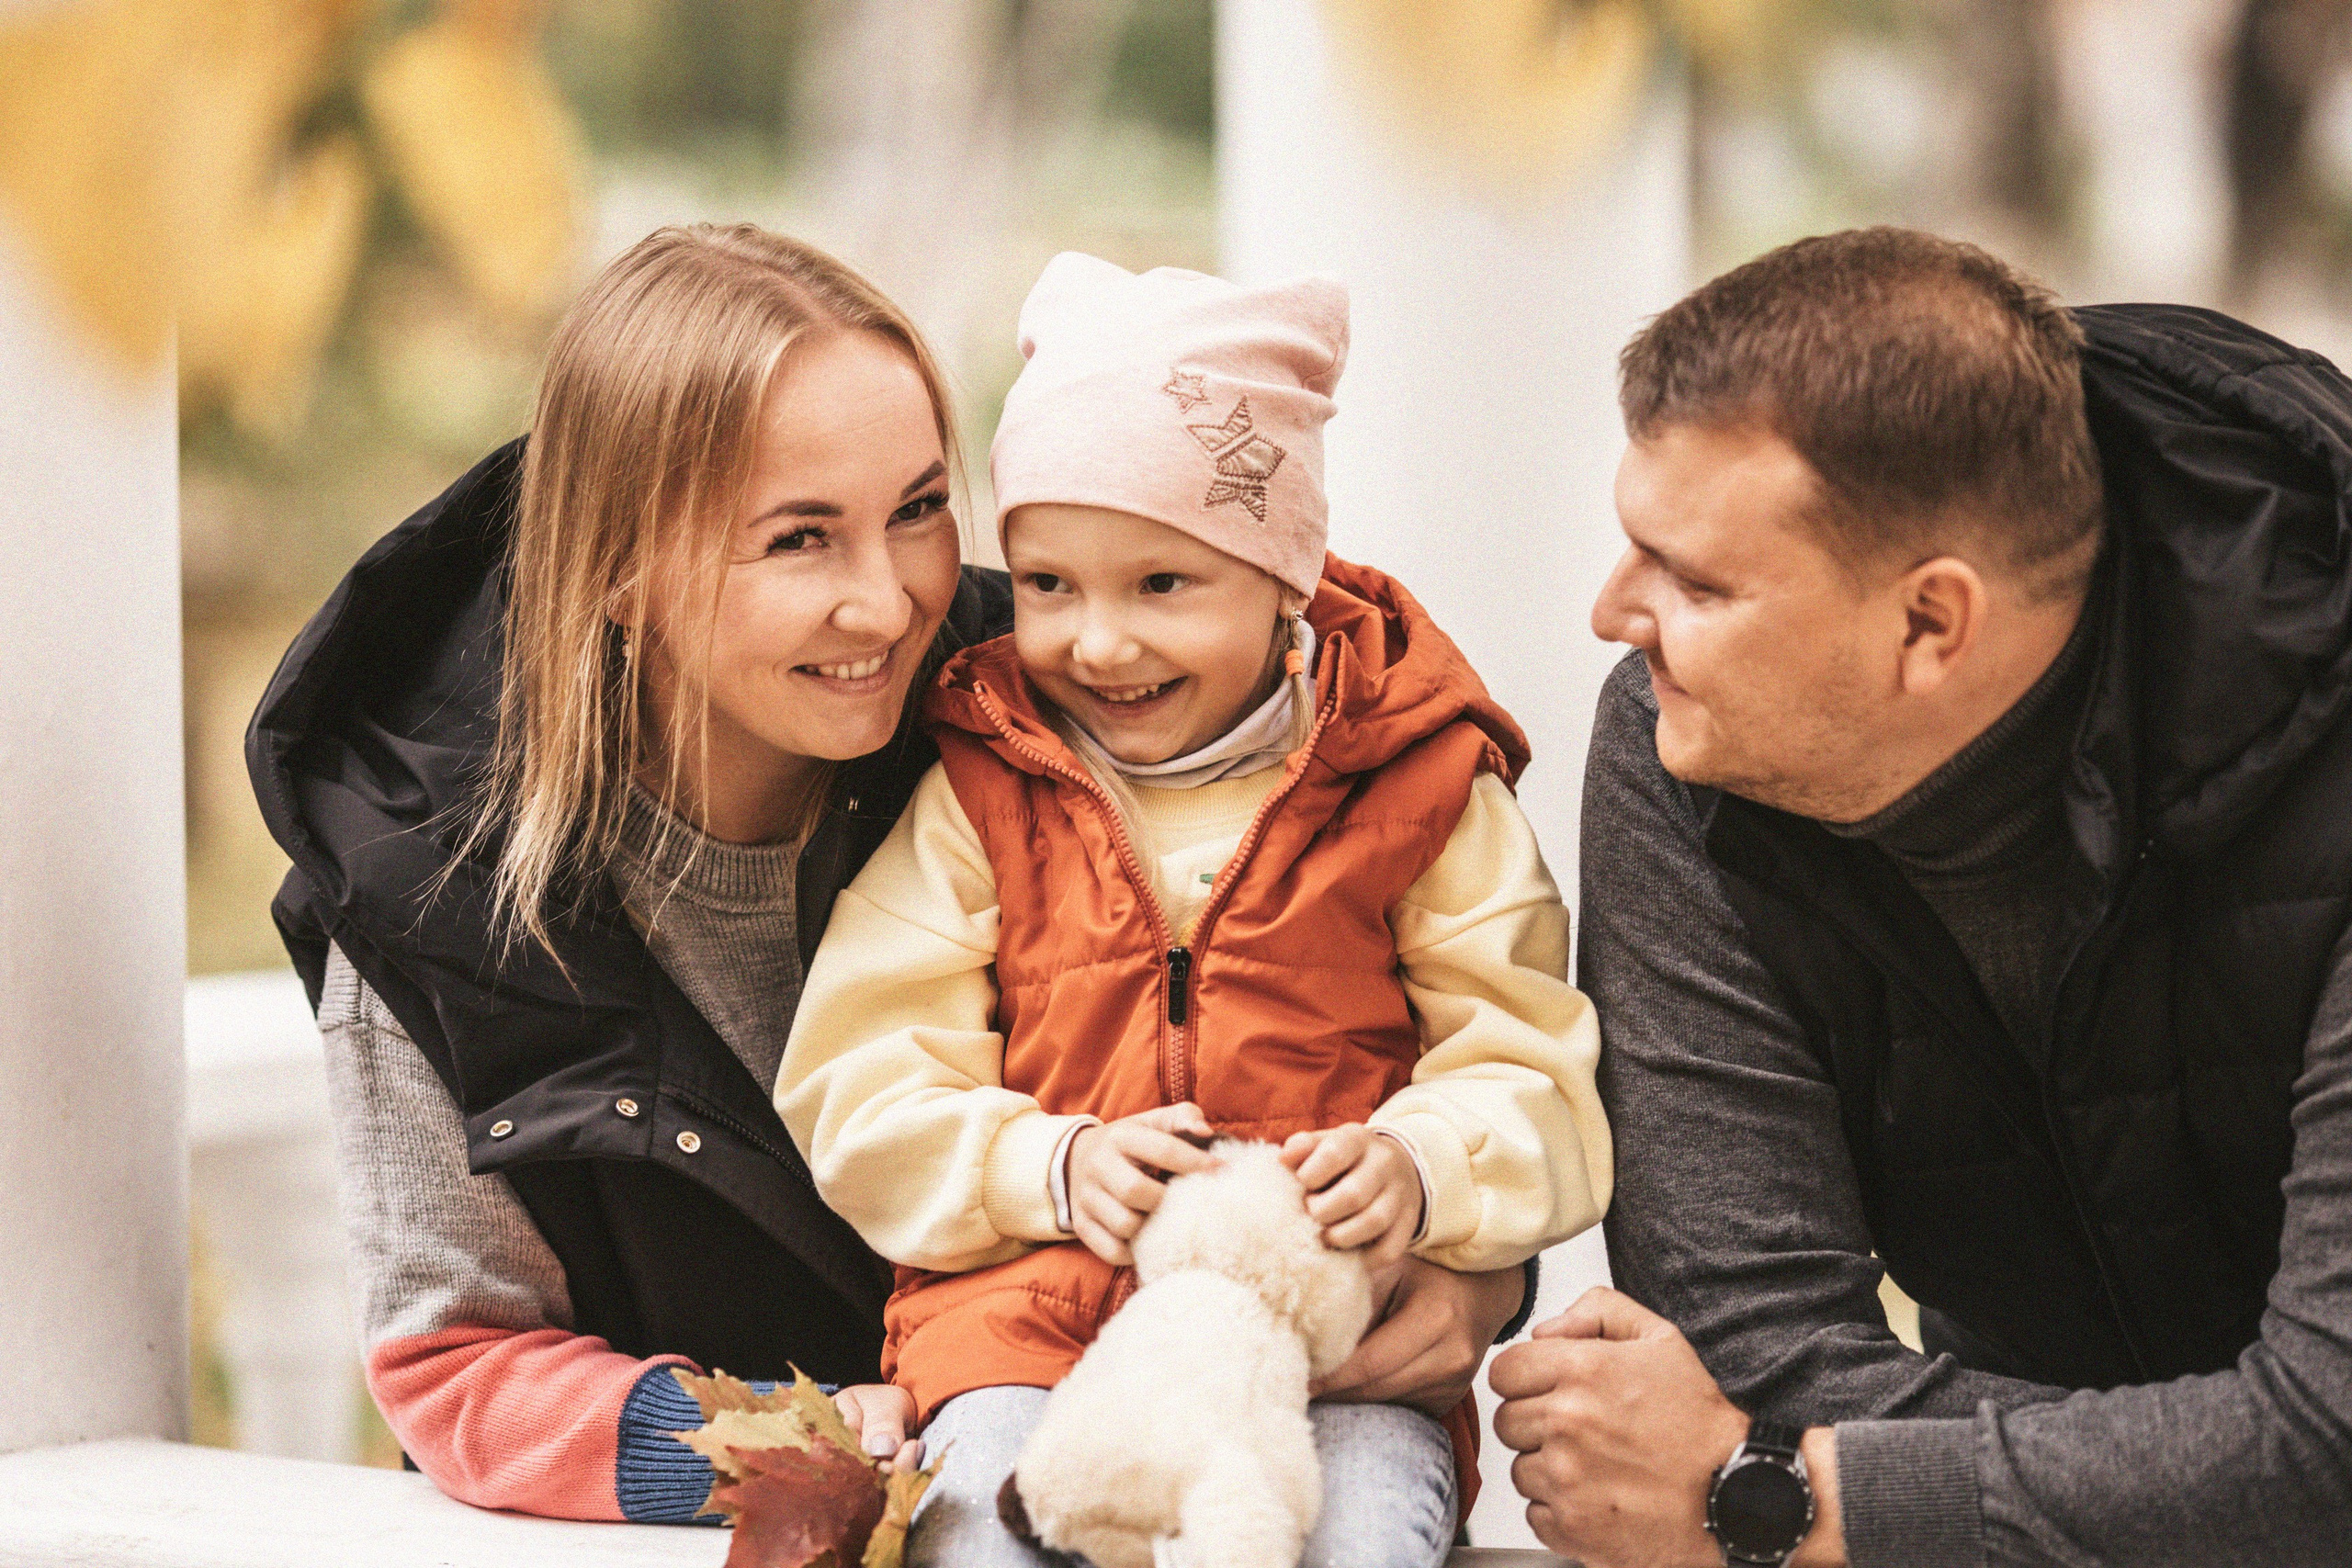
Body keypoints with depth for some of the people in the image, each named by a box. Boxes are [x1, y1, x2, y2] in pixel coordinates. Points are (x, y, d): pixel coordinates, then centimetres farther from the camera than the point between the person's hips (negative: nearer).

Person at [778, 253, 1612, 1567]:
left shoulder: (1422, 794, 7)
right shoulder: (976, 800, 10)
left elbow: (1534, 1086, 4)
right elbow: (860, 1097, 5)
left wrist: (1415, 1170, -18)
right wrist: (1059, 1167, -12)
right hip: (1032, 1320, 1)